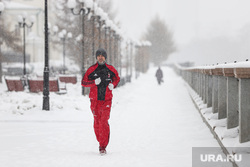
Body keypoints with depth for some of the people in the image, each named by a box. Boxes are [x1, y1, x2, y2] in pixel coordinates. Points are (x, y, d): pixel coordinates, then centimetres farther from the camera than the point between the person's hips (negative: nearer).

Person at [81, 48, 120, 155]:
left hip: (106, 99, -1)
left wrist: (113, 85, 0)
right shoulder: (91, 70, -1)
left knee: (104, 122, -12)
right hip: (95, 100, 1)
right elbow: (83, 82, 0)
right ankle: (100, 141, 25)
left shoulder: (110, 69, 3)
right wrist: (94, 82, -16)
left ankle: (103, 146, -12)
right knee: (97, 122, 6)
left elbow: (117, 78, 21)